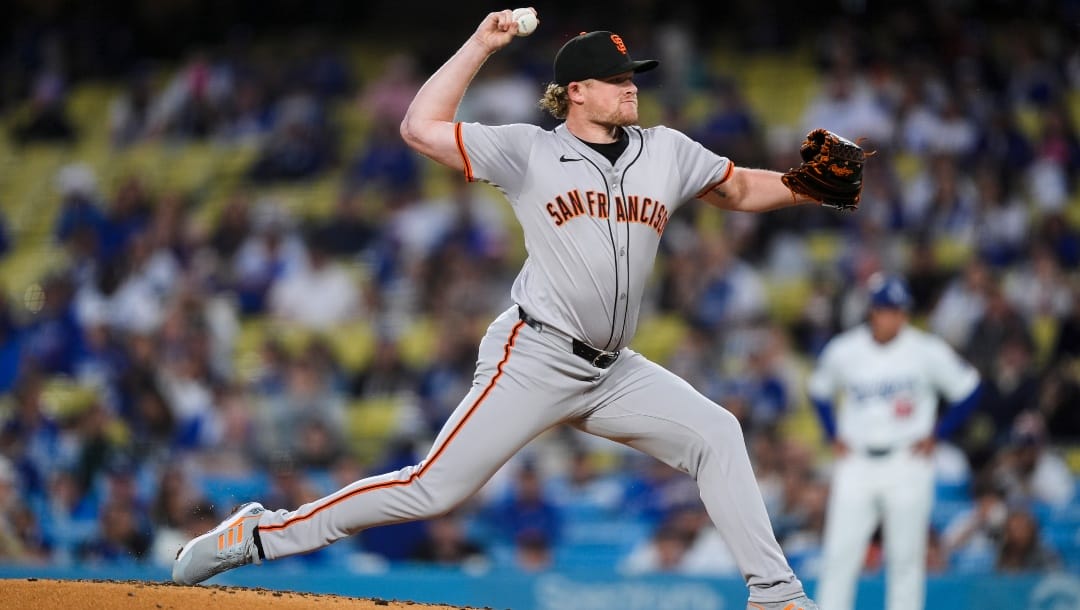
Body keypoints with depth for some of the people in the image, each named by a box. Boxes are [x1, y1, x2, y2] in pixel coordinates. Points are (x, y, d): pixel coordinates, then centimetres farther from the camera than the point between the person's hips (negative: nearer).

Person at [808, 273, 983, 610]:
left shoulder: (928, 351, -7)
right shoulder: (843, 350, -1)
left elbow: (968, 390, 3)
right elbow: (819, 389, 18)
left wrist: (936, 436, -1)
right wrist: (834, 436, 8)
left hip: (908, 465, -1)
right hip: (856, 464, 1)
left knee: (906, 557, 1)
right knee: (839, 554, -5)